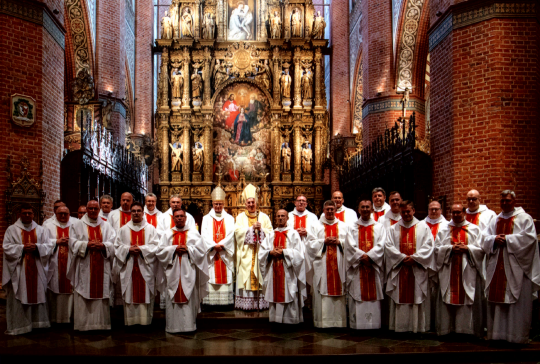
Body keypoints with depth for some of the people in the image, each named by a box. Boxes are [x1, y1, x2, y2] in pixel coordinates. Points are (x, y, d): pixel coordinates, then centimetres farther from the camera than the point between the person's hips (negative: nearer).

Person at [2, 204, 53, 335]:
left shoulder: (41, 230, 11)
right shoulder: (12, 230, 5)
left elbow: (49, 246, 4)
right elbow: (7, 247, -4)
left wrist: (36, 247, -13)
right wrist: (22, 248, -16)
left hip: (37, 269, 3)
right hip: (19, 270, -2)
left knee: (38, 294, 5)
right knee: (19, 298, -3)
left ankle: (37, 322, 15)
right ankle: (18, 325, 4)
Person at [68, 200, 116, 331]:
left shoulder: (106, 226, 13)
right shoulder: (79, 226, 8)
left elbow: (113, 244, 5)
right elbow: (74, 244, -1)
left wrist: (103, 245, -14)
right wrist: (87, 245, -16)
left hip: (102, 267, 1)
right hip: (84, 267, -1)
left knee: (101, 294, 0)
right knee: (84, 296, -4)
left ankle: (101, 323, 6)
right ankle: (83, 324, 3)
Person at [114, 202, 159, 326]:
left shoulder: (151, 229, 8)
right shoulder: (124, 229, 12)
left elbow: (156, 246, -1)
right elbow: (117, 246, 7)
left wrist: (141, 249, -13)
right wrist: (128, 249, -11)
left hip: (145, 267, -1)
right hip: (128, 267, 1)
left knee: (145, 294, -3)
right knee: (129, 294, 0)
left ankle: (145, 320, 3)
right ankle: (130, 321, 6)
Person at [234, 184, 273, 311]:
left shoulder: (264, 217, 12)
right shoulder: (240, 217, 10)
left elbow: (270, 232, 5)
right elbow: (238, 231, -5)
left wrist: (261, 229, -13)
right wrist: (252, 228, -14)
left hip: (260, 252, 1)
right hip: (246, 254, -1)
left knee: (260, 278, -3)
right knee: (246, 275, -6)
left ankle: (260, 302, 1)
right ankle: (246, 303, -3)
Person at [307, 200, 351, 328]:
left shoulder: (344, 226, 13)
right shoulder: (317, 227, 11)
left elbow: (350, 244, 8)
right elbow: (310, 244, 2)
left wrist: (339, 242, -8)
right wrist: (324, 242, -10)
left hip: (339, 264, 1)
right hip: (322, 265, -1)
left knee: (339, 292, -2)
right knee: (322, 293, -5)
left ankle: (339, 321, 4)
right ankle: (323, 321, -1)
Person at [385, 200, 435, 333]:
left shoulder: (423, 227, 8)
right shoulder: (394, 229, 11)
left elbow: (428, 246, -2)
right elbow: (388, 246, 1)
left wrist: (414, 257, -13)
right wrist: (402, 257, -12)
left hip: (417, 269, -1)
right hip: (399, 269, 1)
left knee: (417, 297, -1)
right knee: (400, 299, 0)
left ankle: (418, 327, 4)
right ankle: (400, 327, 5)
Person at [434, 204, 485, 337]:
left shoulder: (474, 229, 9)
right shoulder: (443, 229, 11)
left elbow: (481, 249, 3)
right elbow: (437, 248, 3)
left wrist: (467, 248, -11)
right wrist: (451, 248, -11)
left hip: (467, 271, 0)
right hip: (448, 271, 1)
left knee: (467, 300, -3)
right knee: (448, 300, -1)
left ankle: (466, 328, 4)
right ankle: (447, 328, 4)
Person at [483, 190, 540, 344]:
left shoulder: (524, 218, 1)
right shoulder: (495, 220, 17)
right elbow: (485, 237, 12)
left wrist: (507, 239, -13)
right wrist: (495, 239, -9)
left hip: (516, 267, -5)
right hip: (497, 267, 5)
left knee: (517, 302, -3)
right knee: (497, 299, 5)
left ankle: (517, 336, 3)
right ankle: (497, 333, 12)